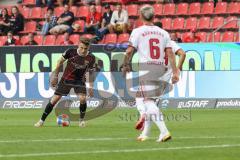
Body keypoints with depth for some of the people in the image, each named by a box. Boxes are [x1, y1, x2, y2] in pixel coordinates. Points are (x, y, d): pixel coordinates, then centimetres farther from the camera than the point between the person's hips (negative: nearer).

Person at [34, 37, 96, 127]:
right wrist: (55, 75, 2)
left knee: (82, 98, -23)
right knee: (54, 100, -4)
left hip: (79, 80, 0)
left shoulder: (91, 58, -14)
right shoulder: (71, 52, -17)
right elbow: (60, 61, -1)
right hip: (66, 79, 0)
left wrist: (90, 86, -3)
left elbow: (90, 72, -1)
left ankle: (81, 119, 2)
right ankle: (42, 120, 8)